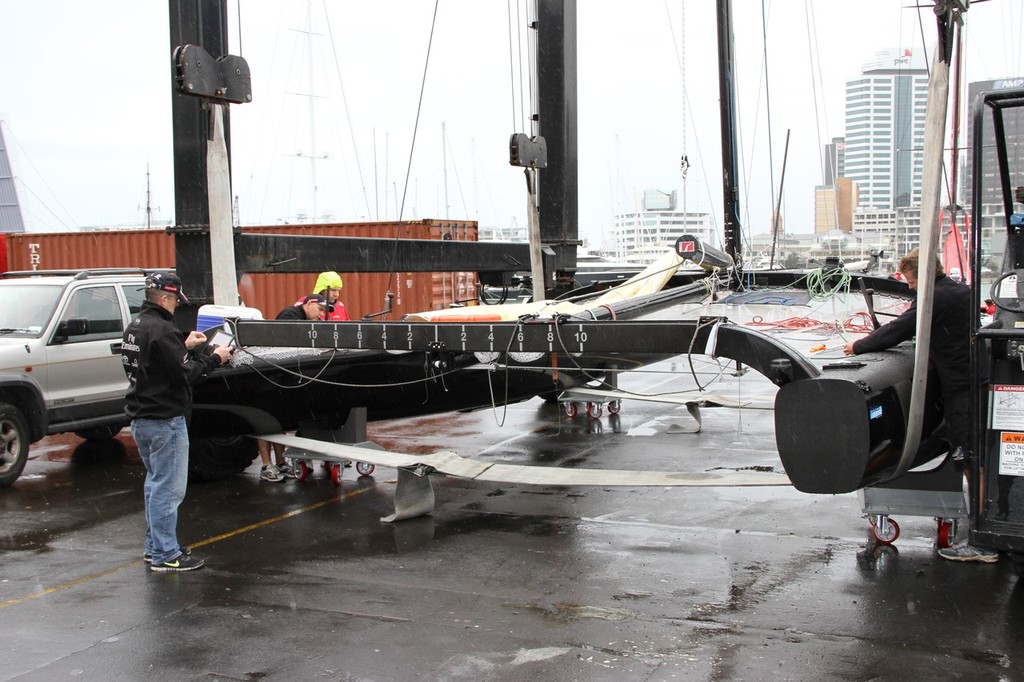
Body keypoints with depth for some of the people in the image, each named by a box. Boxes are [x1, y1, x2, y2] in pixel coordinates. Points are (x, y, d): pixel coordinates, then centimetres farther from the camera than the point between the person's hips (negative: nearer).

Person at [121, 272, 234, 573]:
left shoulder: (134, 327, 11)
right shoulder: (161, 330, -20)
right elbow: (184, 374, -21)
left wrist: (184, 345, 15)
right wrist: (214, 358, -7)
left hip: (141, 418, 10)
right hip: (165, 420, -10)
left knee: (155, 483, 20)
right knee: (168, 488, -4)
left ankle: (154, 547, 28)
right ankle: (165, 556, 1)